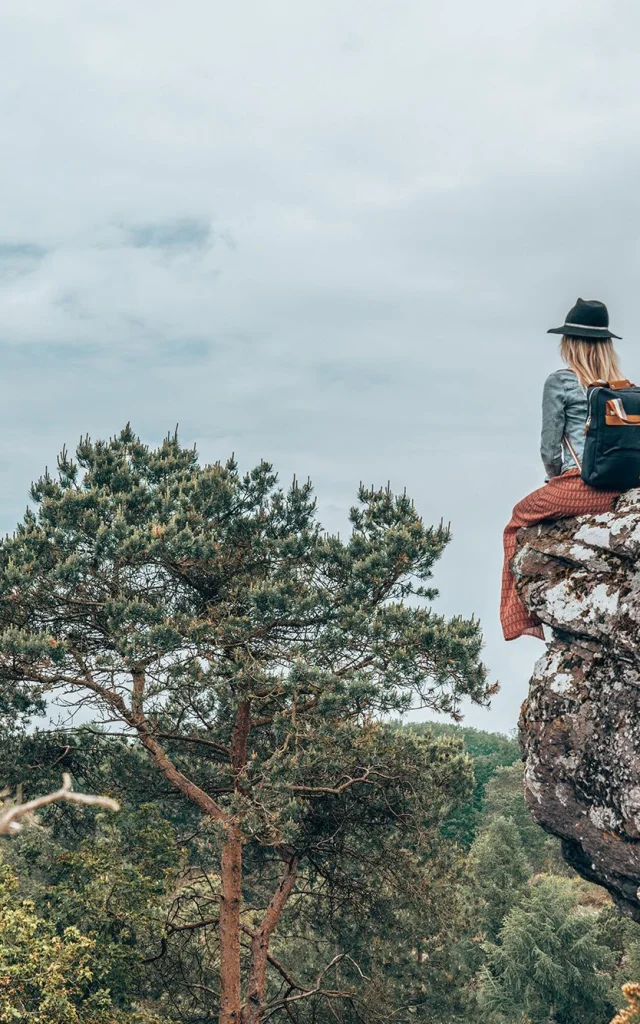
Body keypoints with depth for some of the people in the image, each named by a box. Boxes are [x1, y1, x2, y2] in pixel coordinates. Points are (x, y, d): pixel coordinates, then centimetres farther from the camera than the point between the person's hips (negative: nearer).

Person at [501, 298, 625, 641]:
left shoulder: (560, 381, -4)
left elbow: (550, 448, -4)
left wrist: (554, 477, 16)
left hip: (580, 485, -6)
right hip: (619, 490, 6)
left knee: (520, 519, 20)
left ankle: (523, 615, 14)